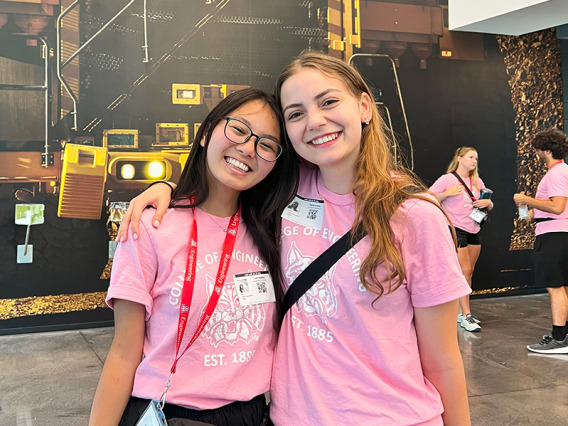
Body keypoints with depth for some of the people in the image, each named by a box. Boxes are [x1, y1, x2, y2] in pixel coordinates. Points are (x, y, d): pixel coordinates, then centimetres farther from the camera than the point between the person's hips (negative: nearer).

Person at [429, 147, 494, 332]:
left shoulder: (477, 181, 14)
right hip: (456, 229, -7)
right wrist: (447, 193, -20)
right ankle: (466, 315, -7)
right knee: (464, 271, -11)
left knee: (469, 272, 9)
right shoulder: (447, 179, -5)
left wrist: (487, 202, -2)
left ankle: (461, 312, 17)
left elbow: (489, 205, 21)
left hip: (474, 230, 7)